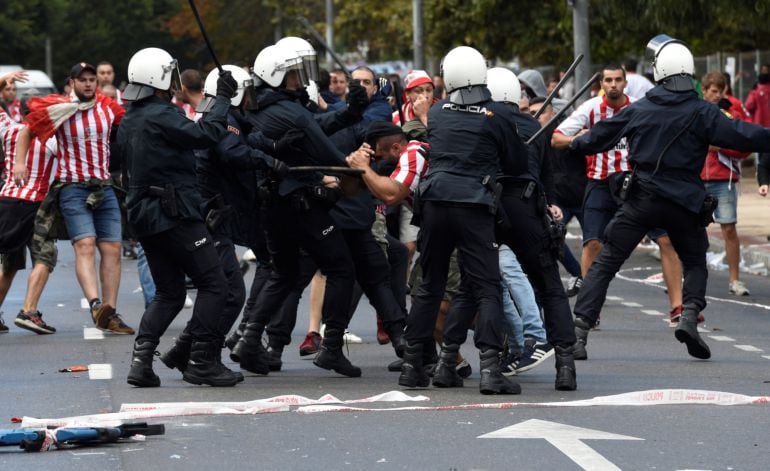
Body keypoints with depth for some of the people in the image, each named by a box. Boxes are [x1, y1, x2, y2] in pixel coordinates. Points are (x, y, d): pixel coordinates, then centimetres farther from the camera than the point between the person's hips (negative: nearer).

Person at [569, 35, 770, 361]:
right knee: (695, 263, 18)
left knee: (605, 263, 6)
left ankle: (579, 330, -3)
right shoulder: (701, 113, -7)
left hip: (640, 201, 1)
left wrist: (575, 144, 35)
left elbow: (598, 137, 16)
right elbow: (742, 136, -13)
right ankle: (689, 315, -7)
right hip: (684, 204, -1)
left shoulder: (637, 111, 3)